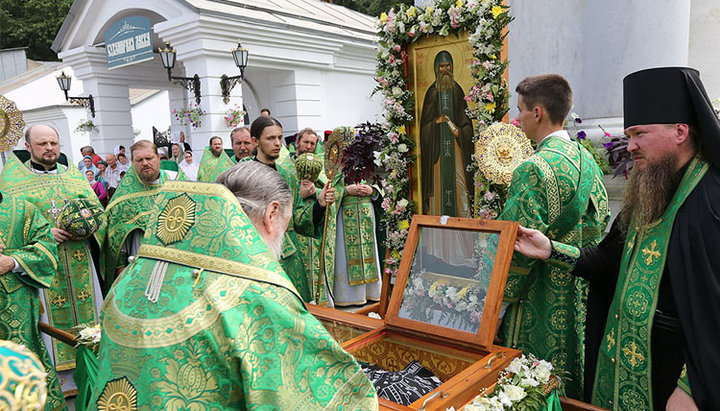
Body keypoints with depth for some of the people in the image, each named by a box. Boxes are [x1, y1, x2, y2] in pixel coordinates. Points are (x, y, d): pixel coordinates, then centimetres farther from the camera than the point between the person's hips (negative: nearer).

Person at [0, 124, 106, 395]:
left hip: (80, 261, 3)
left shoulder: (74, 175, 11)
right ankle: (60, 381, 16)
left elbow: (98, 210, 8)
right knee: (53, 319, 2)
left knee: (88, 310, 8)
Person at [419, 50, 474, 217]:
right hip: (437, 141, -1)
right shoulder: (432, 91, 7)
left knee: (459, 175, -4)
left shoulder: (457, 89, 10)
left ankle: (465, 215, -1)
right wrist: (437, 120, -11)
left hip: (455, 141, 1)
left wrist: (458, 129, -7)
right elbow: (426, 120, 7)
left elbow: (465, 116, 9)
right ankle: (438, 214, 1)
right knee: (438, 177, -3)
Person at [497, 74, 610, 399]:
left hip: (541, 299, -9)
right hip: (577, 295, 9)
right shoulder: (585, 158, 5)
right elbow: (601, 217, 15)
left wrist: (499, 298, -12)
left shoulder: (534, 168, -23)